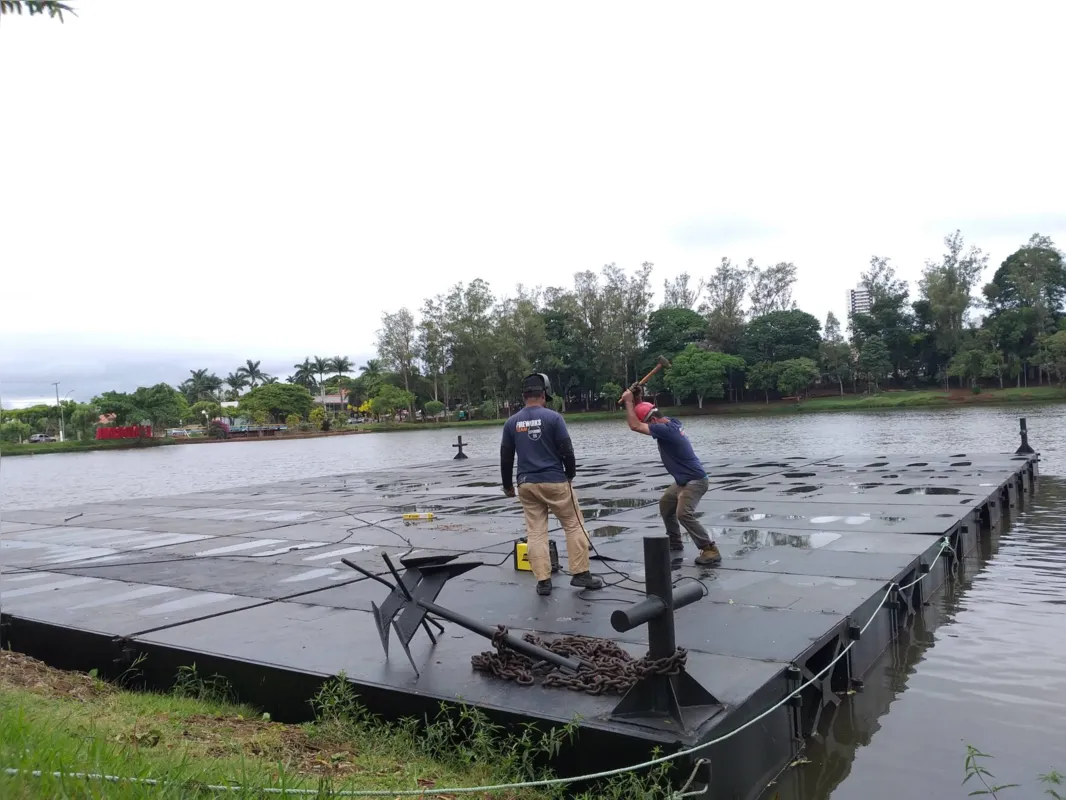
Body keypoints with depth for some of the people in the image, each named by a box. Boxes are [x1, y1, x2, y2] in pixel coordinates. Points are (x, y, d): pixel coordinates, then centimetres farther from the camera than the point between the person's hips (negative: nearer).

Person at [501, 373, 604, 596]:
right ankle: (580, 574, 10)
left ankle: (543, 581, 6)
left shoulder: (512, 422, 3)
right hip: (554, 481, -3)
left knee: (535, 532, 7)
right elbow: (566, 451, -9)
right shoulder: (553, 417, -8)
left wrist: (507, 485, 20)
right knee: (574, 526, 9)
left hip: (526, 484, 4)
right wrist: (570, 474, 8)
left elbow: (506, 457, 8)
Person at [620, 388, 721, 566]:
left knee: (684, 514, -26)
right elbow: (647, 414, 21)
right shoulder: (671, 421, 3)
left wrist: (628, 401, -18)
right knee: (665, 505, 24)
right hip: (683, 480, 11)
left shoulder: (666, 430, -26)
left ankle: (710, 551, -22)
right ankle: (675, 542, 36)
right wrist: (637, 400, 5)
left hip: (695, 480, -11)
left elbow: (635, 426, -26)